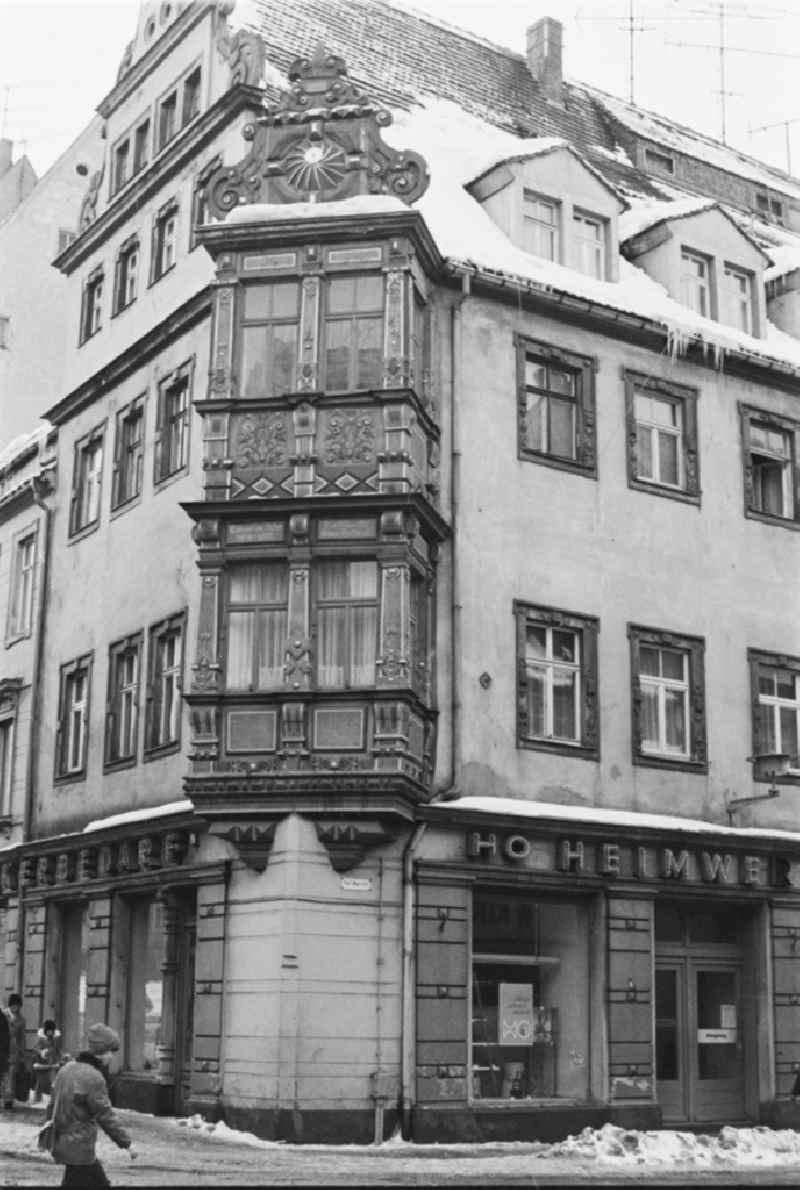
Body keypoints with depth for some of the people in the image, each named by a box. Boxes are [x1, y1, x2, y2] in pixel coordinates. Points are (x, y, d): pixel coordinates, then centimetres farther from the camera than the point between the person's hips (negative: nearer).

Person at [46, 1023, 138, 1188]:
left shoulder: (67, 1069, 7)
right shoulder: (93, 1078, -19)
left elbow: (53, 1104, 15)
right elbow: (106, 1115, -17)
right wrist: (127, 1143, -10)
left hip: (62, 1142, 9)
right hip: (79, 1150, -9)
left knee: (101, 1183, 18)